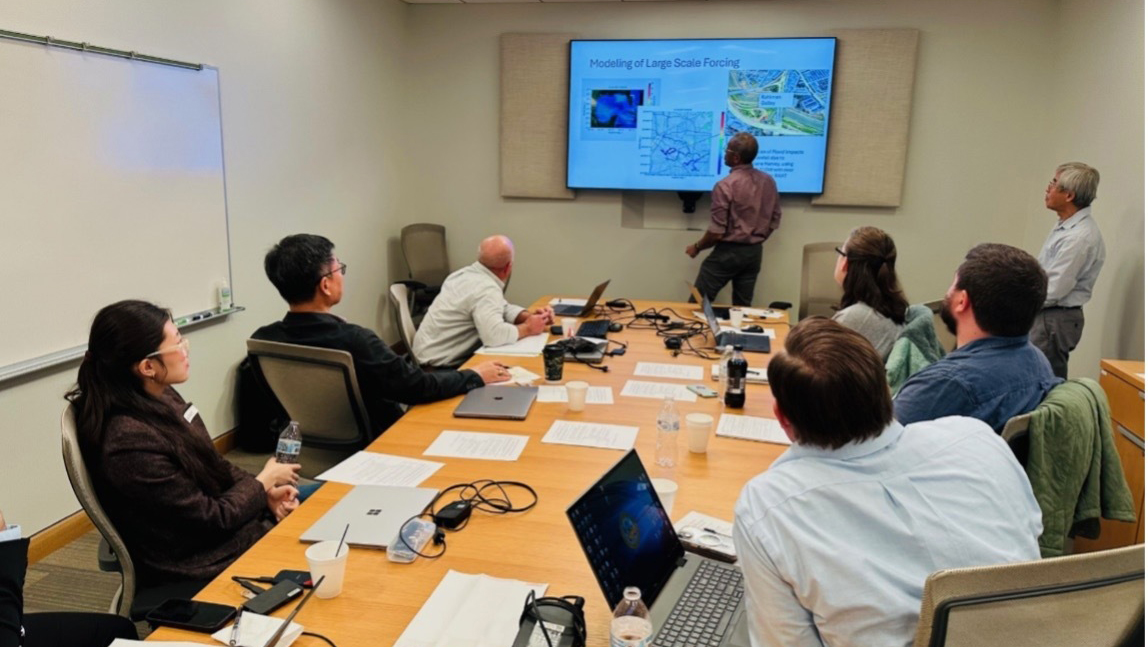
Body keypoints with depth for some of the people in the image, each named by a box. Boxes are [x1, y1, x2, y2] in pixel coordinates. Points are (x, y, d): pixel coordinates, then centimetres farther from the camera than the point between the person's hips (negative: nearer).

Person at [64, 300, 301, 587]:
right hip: (200, 561, -8)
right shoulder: (130, 442, -29)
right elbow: (211, 519, -21)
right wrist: (265, 480, -7)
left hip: (219, 520, 8)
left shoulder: (162, 397, -4)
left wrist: (267, 492, -4)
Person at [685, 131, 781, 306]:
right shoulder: (769, 181, 2)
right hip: (755, 253, 7)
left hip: (728, 252, -6)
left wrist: (697, 247, 0)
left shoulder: (726, 185, -18)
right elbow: (774, 221, 11)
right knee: (743, 305, 12)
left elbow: (716, 232, -17)